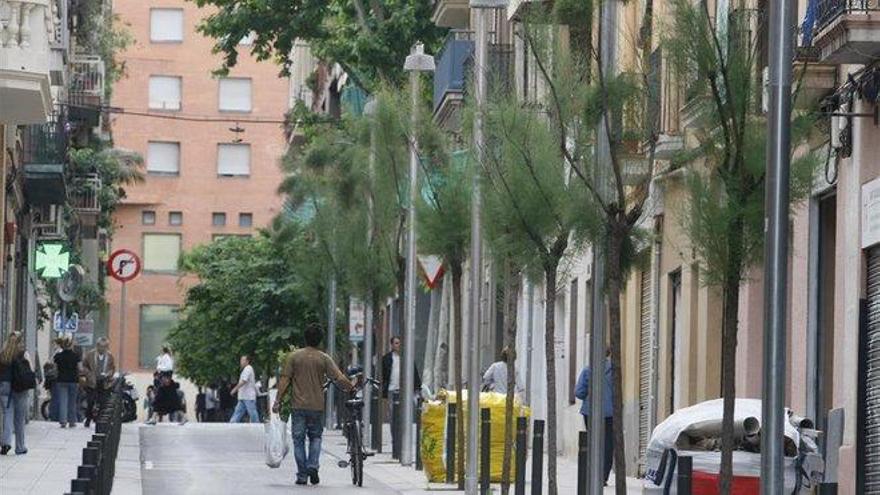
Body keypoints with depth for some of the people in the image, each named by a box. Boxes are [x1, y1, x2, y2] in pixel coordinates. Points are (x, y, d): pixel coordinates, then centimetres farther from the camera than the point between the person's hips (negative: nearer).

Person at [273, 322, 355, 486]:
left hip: (298, 405, 0)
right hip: (317, 405, 0)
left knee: (299, 439, 6)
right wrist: (351, 387, 12)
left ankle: (302, 475, 4)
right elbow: (339, 378, -6)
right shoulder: (324, 358, -2)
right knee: (315, 437, 15)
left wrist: (277, 401, 1)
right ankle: (313, 466, -5)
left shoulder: (293, 356, -1)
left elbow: (284, 380, -3)